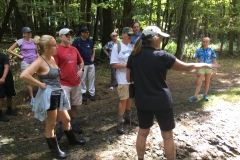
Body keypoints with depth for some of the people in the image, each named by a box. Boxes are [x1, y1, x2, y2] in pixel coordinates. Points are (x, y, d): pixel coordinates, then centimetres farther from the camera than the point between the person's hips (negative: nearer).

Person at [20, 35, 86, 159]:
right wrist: (41, 84, -22)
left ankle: (72, 140, 42)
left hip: (58, 94, 9)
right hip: (48, 96, -8)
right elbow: (24, 75, -30)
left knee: (66, 119, 21)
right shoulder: (40, 61, -18)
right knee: (51, 124, 7)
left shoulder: (52, 58, 8)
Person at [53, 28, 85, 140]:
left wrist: (81, 70, 2)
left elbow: (81, 61, 22)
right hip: (63, 84, -6)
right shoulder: (57, 50, -10)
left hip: (76, 83, 7)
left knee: (74, 105, 15)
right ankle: (59, 128, 14)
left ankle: (73, 124, 30)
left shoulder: (74, 49, 10)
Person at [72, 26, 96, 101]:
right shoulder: (77, 41, -10)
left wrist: (92, 57, 10)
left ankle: (92, 93, 15)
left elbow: (93, 49, 21)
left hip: (91, 63, 4)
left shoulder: (90, 41, 5)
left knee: (91, 78, 7)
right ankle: (83, 93, 16)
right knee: (82, 79, 3)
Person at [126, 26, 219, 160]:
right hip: (161, 101, -4)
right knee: (168, 136, 11)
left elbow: (129, 78, 6)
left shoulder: (133, 56, -2)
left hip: (142, 100, 5)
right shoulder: (162, 56, -16)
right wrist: (206, 65, 9)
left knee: (143, 132, 19)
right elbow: (186, 67, -6)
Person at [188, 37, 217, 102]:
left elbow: (214, 61, 3)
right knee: (198, 83, -3)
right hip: (201, 68, -1)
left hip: (209, 68, 1)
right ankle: (195, 97, -4)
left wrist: (215, 70, 0)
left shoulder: (211, 51, -2)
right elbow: (196, 60, -1)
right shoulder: (199, 50, -2)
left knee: (207, 82, 12)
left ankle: (205, 95, 25)